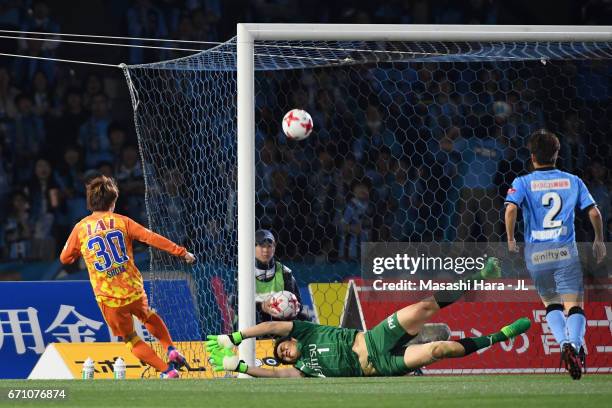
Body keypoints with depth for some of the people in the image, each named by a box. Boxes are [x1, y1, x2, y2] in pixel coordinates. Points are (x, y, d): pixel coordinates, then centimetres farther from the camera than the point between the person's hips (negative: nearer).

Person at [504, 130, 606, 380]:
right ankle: (576, 342, -32)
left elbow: (511, 208, -15)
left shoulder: (523, 183, 3)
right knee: (574, 306, -4)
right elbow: (594, 212, 3)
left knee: (551, 305, 18)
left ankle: (563, 343, -6)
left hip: (536, 253, 1)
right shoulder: (572, 181, 8)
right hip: (565, 251, 0)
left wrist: (510, 239, -4)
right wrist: (599, 241, 17)